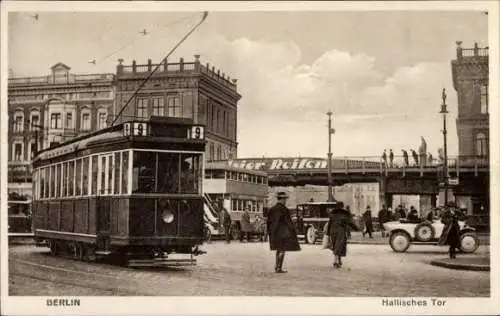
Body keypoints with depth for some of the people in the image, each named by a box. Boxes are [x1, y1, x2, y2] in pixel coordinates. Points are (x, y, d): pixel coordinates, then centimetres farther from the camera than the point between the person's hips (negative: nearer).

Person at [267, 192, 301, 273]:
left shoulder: (272, 209, 8)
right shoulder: (284, 210, -15)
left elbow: (269, 222, 11)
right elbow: (288, 221, -15)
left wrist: (269, 232, 18)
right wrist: (293, 232, -8)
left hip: (274, 232, 8)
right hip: (283, 232, -8)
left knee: (278, 249, 18)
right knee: (282, 250, -3)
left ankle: (276, 267, 21)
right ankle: (279, 268, -4)